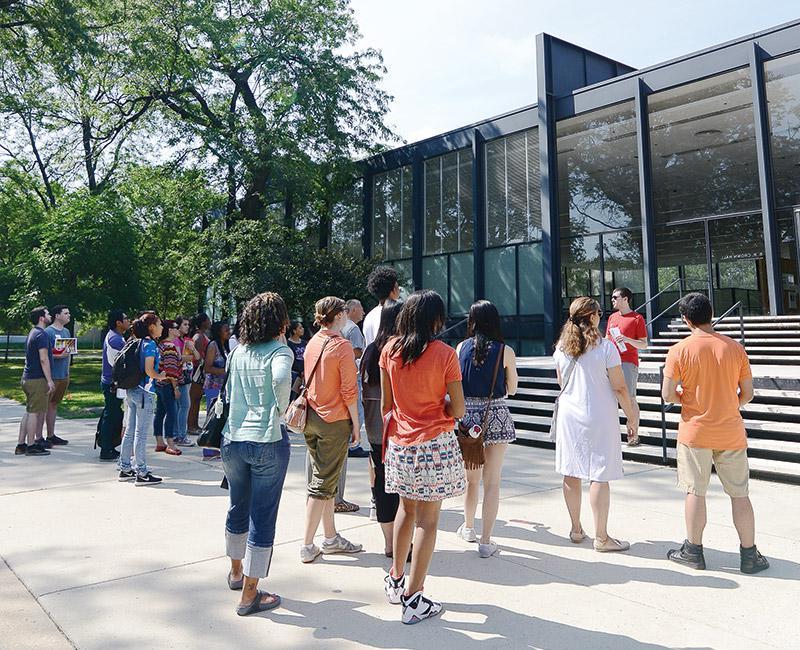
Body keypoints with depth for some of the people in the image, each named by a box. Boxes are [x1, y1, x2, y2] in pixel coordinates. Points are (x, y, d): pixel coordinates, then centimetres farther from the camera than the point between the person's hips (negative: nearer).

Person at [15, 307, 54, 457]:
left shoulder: (32, 333, 18)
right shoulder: (41, 334, -14)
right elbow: (43, 360, -19)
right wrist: (49, 380, -19)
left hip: (27, 378, 10)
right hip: (37, 379, -10)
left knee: (30, 411, 13)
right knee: (34, 412, -5)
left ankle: (21, 444, 16)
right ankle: (31, 446, 0)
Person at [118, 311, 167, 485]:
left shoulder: (138, 342, 11)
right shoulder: (150, 344, -13)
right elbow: (149, 371, -20)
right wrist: (161, 376, -2)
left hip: (131, 391, 9)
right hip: (144, 392, -9)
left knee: (130, 431, 14)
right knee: (141, 434, -3)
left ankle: (125, 469, 23)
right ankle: (141, 474, 4)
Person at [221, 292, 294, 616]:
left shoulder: (237, 352, 6)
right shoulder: (280, 351, -11)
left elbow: (228, 392, 15)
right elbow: (281, 378, -31)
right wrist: (281, 409, -16)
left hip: (233, 440, 6)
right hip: (267, 442, -6)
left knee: (238, 509, 24)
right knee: (262, 518, 6)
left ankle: (236, 571, 45)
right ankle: (249, 595, 15)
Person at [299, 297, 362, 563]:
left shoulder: (312, 343, 7)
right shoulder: (342, 345, -14)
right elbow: (349, 390, -14)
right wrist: (355, 423, -7)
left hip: (311, 418, 7)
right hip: (335, 420, -7)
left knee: (324, 478, 16)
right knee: (323, 483, 1)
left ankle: (331, 538, 26)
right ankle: (307, 546, 7)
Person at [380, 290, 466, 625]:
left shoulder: (390, 350, 0)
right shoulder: (445, 354, -11)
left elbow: (385, 404, 5)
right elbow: (458, 410, -9)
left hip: (400, 443, 5)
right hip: (435, 445, -4)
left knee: (406, 510, 22)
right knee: (428, 520, 4)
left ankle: (396, 580, 35)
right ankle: (413, 599, 11)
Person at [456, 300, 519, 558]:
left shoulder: (461, 348, 0)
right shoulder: (505, 351, -5)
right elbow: (512, 389, 5)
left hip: (467, 414, 3)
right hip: (496, 416, -2)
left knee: (471, 477, 20)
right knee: (491, 482, 5)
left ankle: (468, 527, 38)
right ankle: (485, 541, 8)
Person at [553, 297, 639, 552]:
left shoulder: (561, 347, 3)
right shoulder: (605, 346, -12)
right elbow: (619, 388, -10)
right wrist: (632, 417, 0)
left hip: (569, 414, 5)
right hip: (599, 416, -5)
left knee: (571, 474, 11)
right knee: (599, 477, 1)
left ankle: (576, 530, 24)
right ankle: (601, 537, 8)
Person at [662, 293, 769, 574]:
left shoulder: (680, 350, -10)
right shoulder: (735, 348, -2)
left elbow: (667, 395, -10)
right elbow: (748, 394, 2)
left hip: (695, 432, -2)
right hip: (731, 434, 2)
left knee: (695, 491, 8)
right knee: (739, 494, 12)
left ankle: (693, 551, 18)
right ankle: (749, 555, 20)